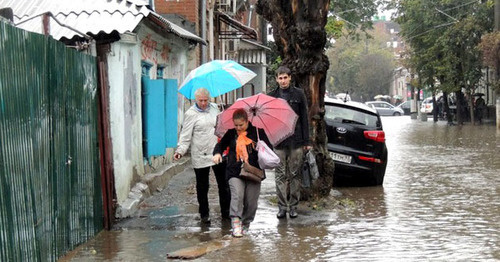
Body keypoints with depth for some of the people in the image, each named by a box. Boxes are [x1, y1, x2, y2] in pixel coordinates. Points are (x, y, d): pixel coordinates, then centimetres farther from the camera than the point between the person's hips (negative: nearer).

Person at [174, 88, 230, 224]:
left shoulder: (214, 108, 9)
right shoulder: (191, 114, -5)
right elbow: (185, 135, -7)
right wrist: (180, 150, -20)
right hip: (201, 156, -4)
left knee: (224, 183, 9)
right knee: (202, 186, 4)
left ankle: (226, 211, 20)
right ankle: (204, 214, 14)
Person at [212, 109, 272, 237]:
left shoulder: (258, 132, 4)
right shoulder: (231, 134, 9)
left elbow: (269, 147, 8)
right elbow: (221, 144, 21)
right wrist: (217, 153, 0)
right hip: (235, 172, 0)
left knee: (251, 200, 1)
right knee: (237, 195, -19)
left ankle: (246, 224, 18)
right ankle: (236, 223, -22)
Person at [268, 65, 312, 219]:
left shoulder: (299, 94, 5)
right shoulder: (271, 96, 8)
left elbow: (304, 118, 5)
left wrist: (306, 141, 0)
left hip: (296, 140, -1)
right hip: (278, 141, 1)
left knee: (295, 174, 3)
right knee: (280, 175, 1)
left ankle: (293, 206, 9)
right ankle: (282, 206, 5)